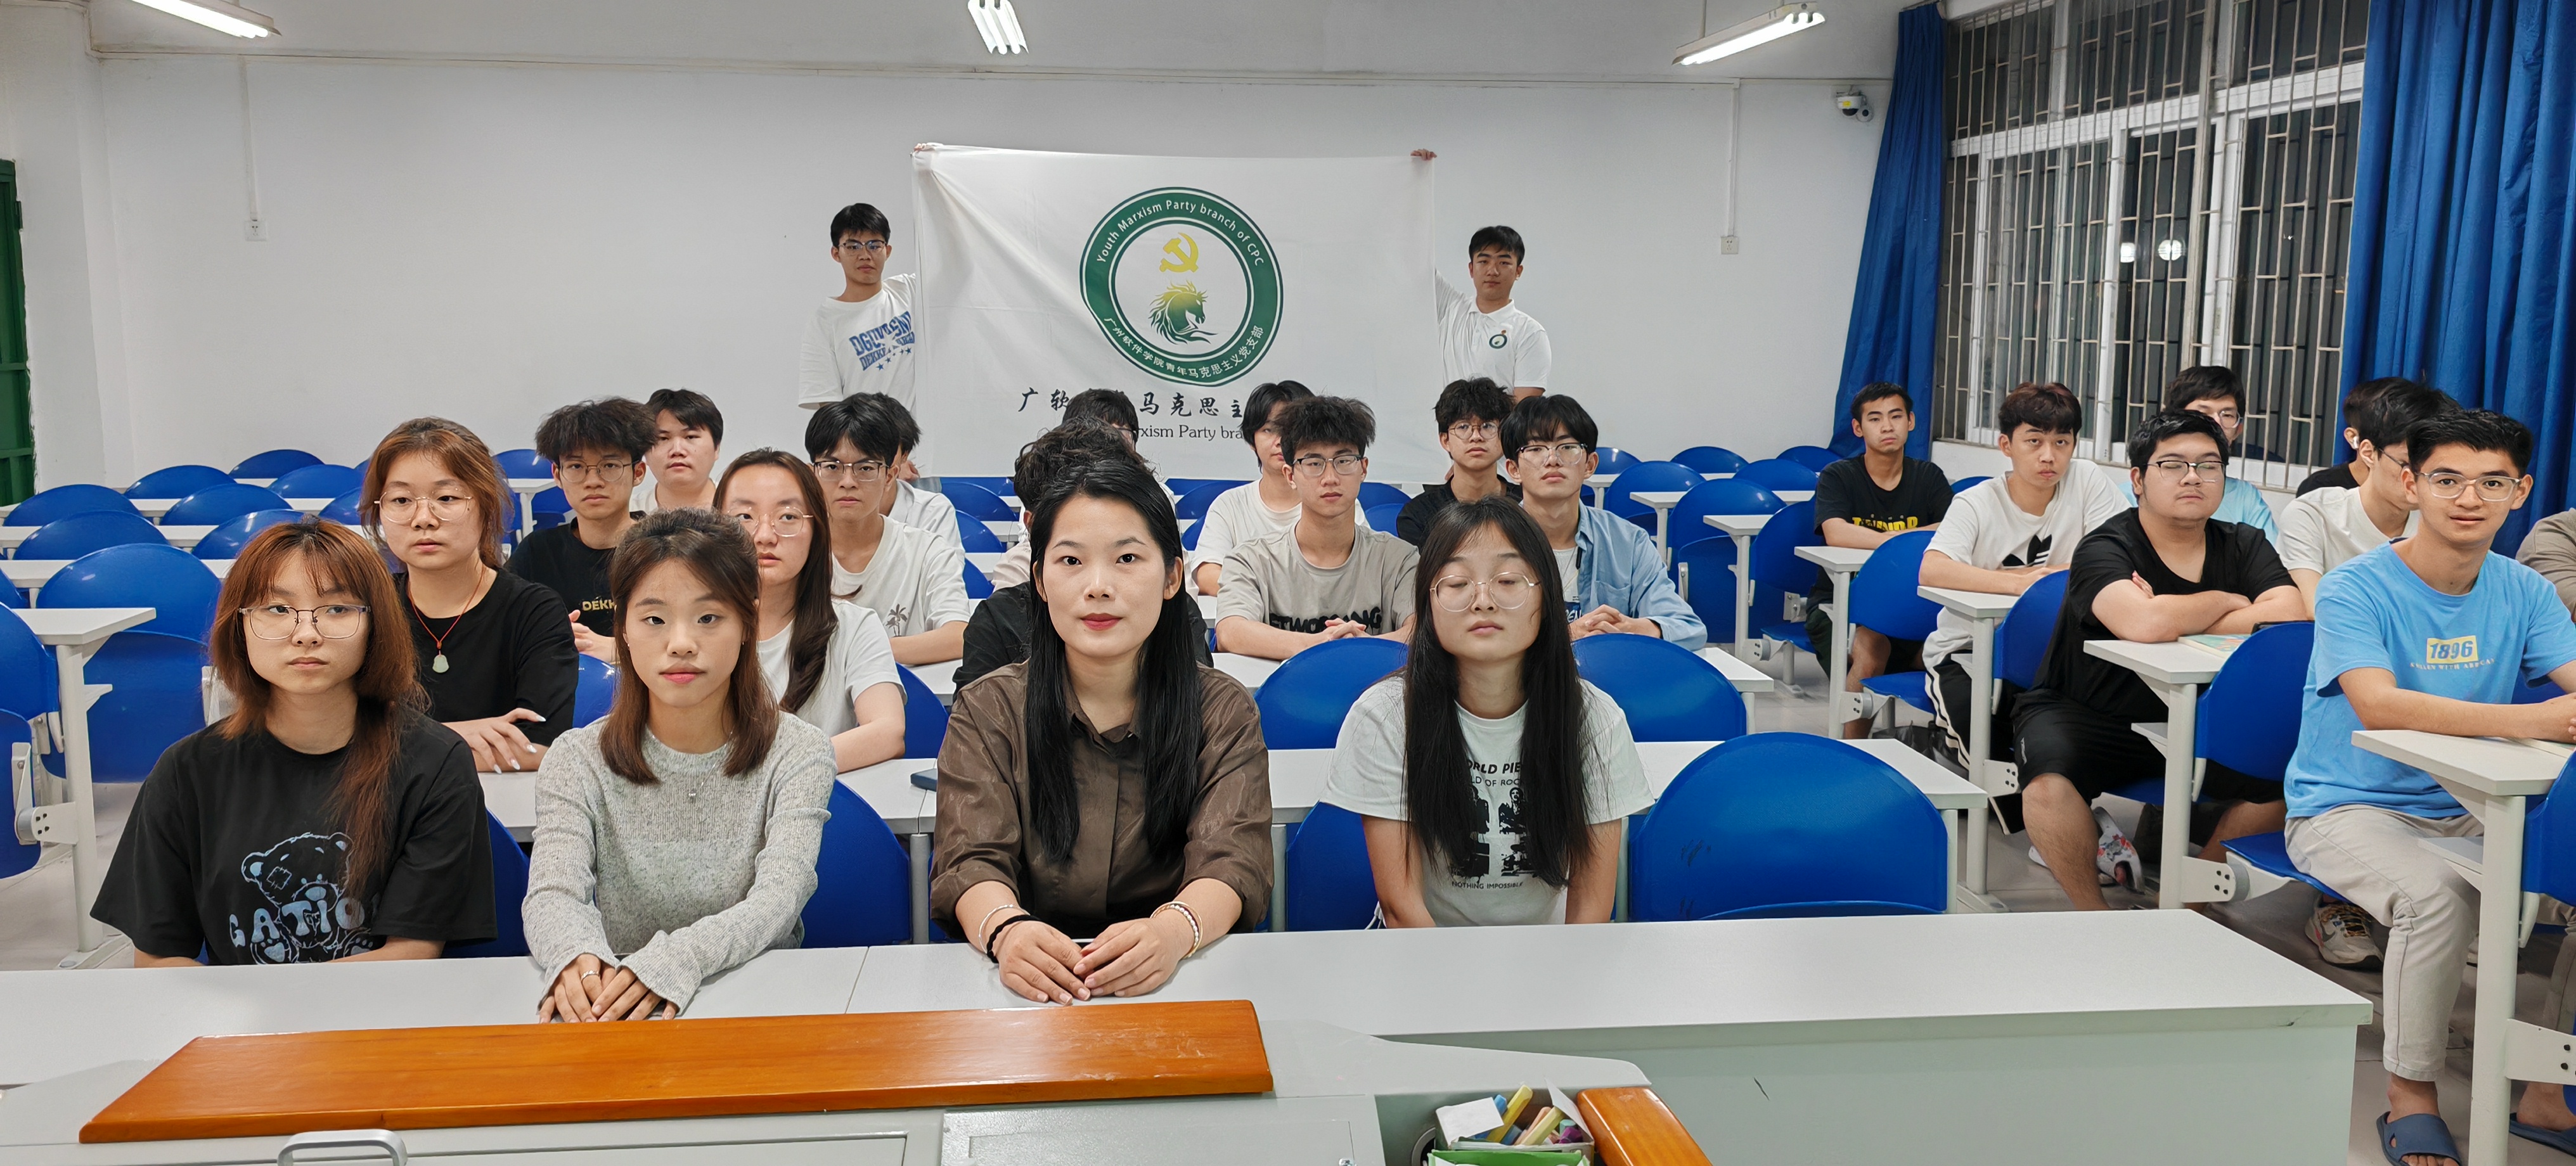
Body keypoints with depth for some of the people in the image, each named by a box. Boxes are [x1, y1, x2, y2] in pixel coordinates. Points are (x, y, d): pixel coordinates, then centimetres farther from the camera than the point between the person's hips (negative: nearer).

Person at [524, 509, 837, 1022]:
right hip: (615, 1011, 1)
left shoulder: (798, 754, -2)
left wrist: (676, 959, -36)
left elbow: (778, 902, -15)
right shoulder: (578, 762, 3)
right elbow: (553, 893, -11)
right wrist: (577, 958, -36)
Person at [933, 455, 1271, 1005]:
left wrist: (1171, 932, -32)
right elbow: (971, 862, -4)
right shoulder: (988, 710, 6)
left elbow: (1233, 862, -8)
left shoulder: (1223, 711, 5)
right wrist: (1005, 929, -29)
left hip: (1180, 983, 0)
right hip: (1034, 990, 0)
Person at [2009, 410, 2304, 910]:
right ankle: (2092, 915, -9)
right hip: (2084, 715, -5)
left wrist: (2180, 621, -20)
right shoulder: (2105, 548, -12)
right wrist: (2225, 602, -13)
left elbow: (2289, 616, -15)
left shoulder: (2244, 546, 4)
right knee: (2050, 783, -34)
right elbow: (2144, 624, -32)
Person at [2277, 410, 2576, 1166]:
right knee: (2438, 894, -32)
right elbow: (2377, 705, -29)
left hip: (2466, 811, 6)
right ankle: (2410, 1097, -13)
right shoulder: (2355, 588, -13)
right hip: (2345, 810, -5)